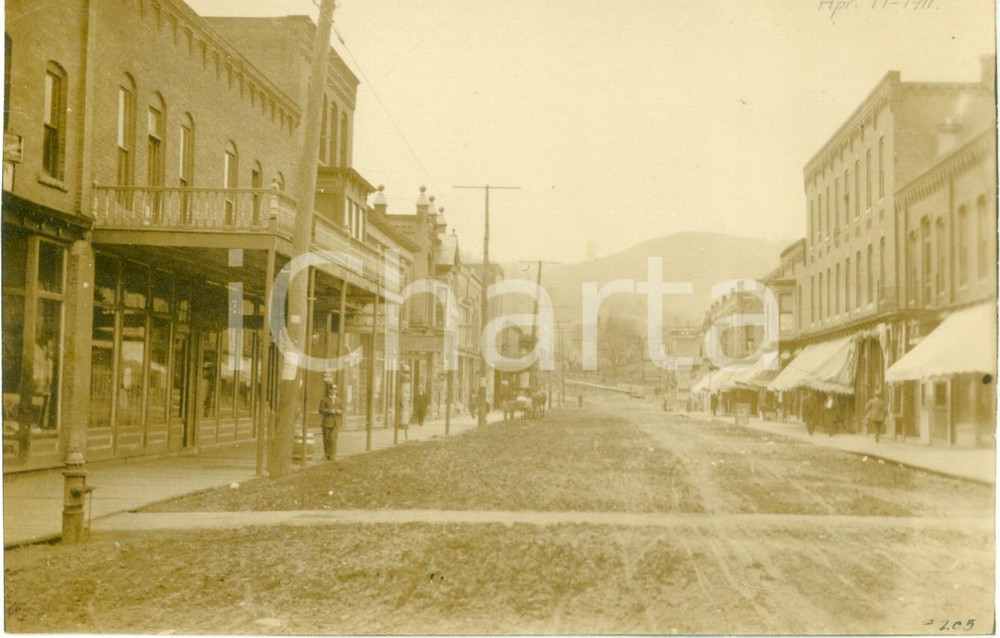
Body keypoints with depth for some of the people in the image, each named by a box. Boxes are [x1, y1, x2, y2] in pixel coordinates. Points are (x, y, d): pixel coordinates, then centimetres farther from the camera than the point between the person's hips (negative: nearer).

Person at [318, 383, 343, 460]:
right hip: (327, 421, -1)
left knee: (333, 439, -8)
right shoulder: (324, 400, 3)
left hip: (336, 422, 2)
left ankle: (332, 455, -5)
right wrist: (329, 411, -18)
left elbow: (342, 410, 13)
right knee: (326, 438, 2)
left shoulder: (338, 400, 14)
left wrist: (339, 411, -10)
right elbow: (321, 410, -5)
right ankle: (326, 454, 14)